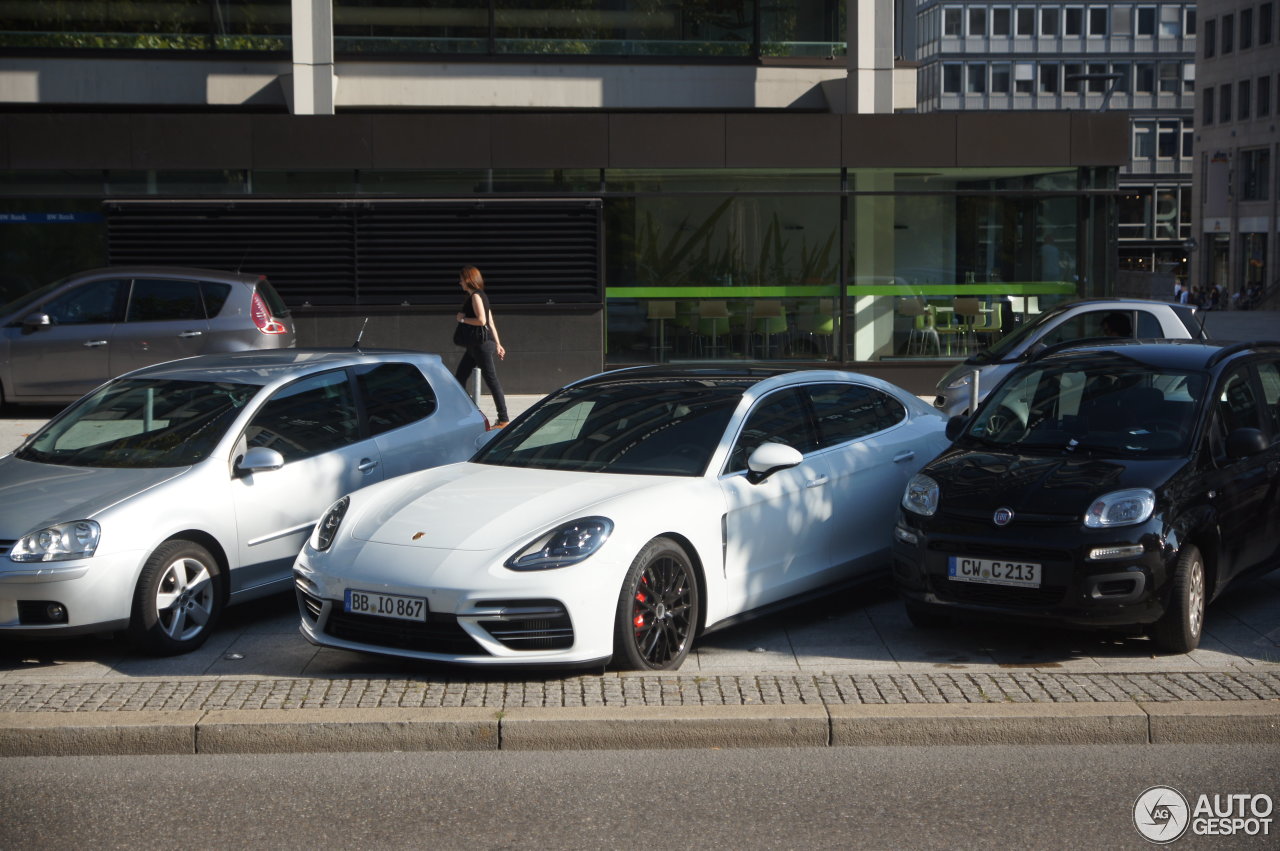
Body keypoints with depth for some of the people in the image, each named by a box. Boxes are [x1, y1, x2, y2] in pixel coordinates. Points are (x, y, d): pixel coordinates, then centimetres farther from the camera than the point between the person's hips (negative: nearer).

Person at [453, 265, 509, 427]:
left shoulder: (476, 296, -11)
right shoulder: (481, 296, 16)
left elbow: (481, 320, -21)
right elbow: (491, 323, 16)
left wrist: (463, 319, -9)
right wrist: (498, 344, 17)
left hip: (481, 344, -10)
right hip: (475, 345, 10)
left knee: (491, 380, -8)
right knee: (459, 378, 11)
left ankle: (503, 419, -7)